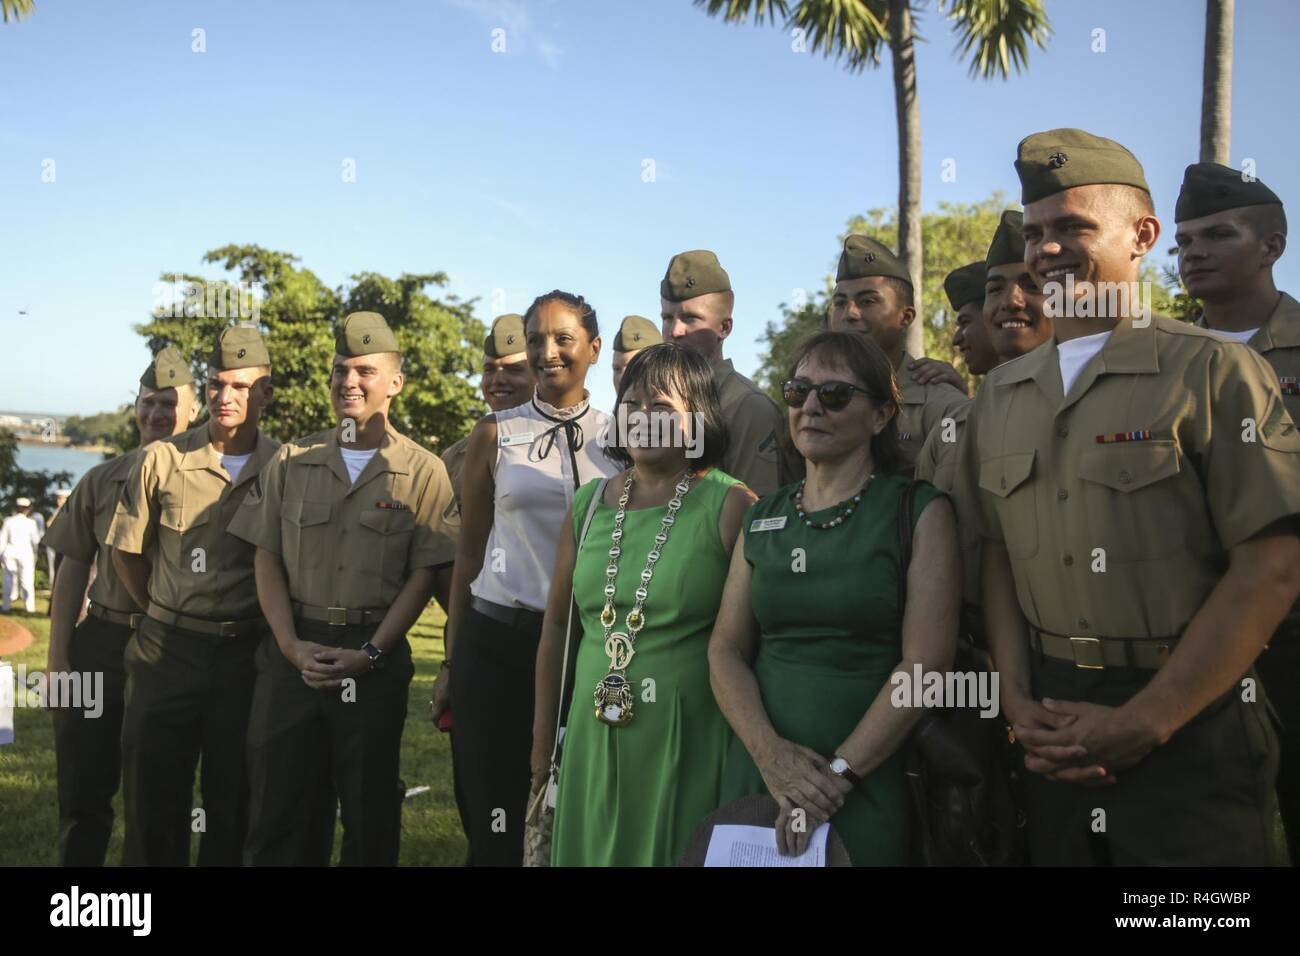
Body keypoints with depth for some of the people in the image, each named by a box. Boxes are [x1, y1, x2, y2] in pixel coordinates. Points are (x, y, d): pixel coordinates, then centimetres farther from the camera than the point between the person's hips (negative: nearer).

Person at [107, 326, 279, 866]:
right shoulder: (163, 460, 0)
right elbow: (126, 550, 10)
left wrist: (273, 630, 3)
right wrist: (167, 618, 11)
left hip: (246, 653, 0)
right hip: (167, 650, 1)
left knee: (233, 802, 10)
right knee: (152, 799, 8)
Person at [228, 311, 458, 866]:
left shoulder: (423, 473, 0)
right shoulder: (292, 462, 9)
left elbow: (424, 575, -4)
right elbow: (267, 560, 7)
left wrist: (370, 653, -13)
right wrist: (292, 645, -6)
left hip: (376, 658, -2)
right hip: (293, 651, 3)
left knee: (369, 811, 7)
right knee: (278, 805, 7)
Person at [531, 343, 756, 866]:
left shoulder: (729, 505, -9)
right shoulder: (589, 504, 6)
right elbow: (557, 625, 13)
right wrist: (542, 739, 15)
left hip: (687, 739, -4)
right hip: (593, 735, 5)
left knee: (677, 852, 7)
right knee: (592, 852, 15)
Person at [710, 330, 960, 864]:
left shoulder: (919, 512, -4)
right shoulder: (761, 519, 8)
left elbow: (926, 663, -12)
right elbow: (726, 649, 3)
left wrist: (839, 773, -17)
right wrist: (770, 751, -13)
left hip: (868, 784, -4)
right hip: (757, 774, 4)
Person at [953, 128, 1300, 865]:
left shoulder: (1213, 373, -7)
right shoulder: (1000, 398, 8)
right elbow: (999, 557, 10)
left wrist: (1144, 723, -14)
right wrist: (1018, 700, -3)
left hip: (1192, 733, -4)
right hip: (1058, 735, 4)